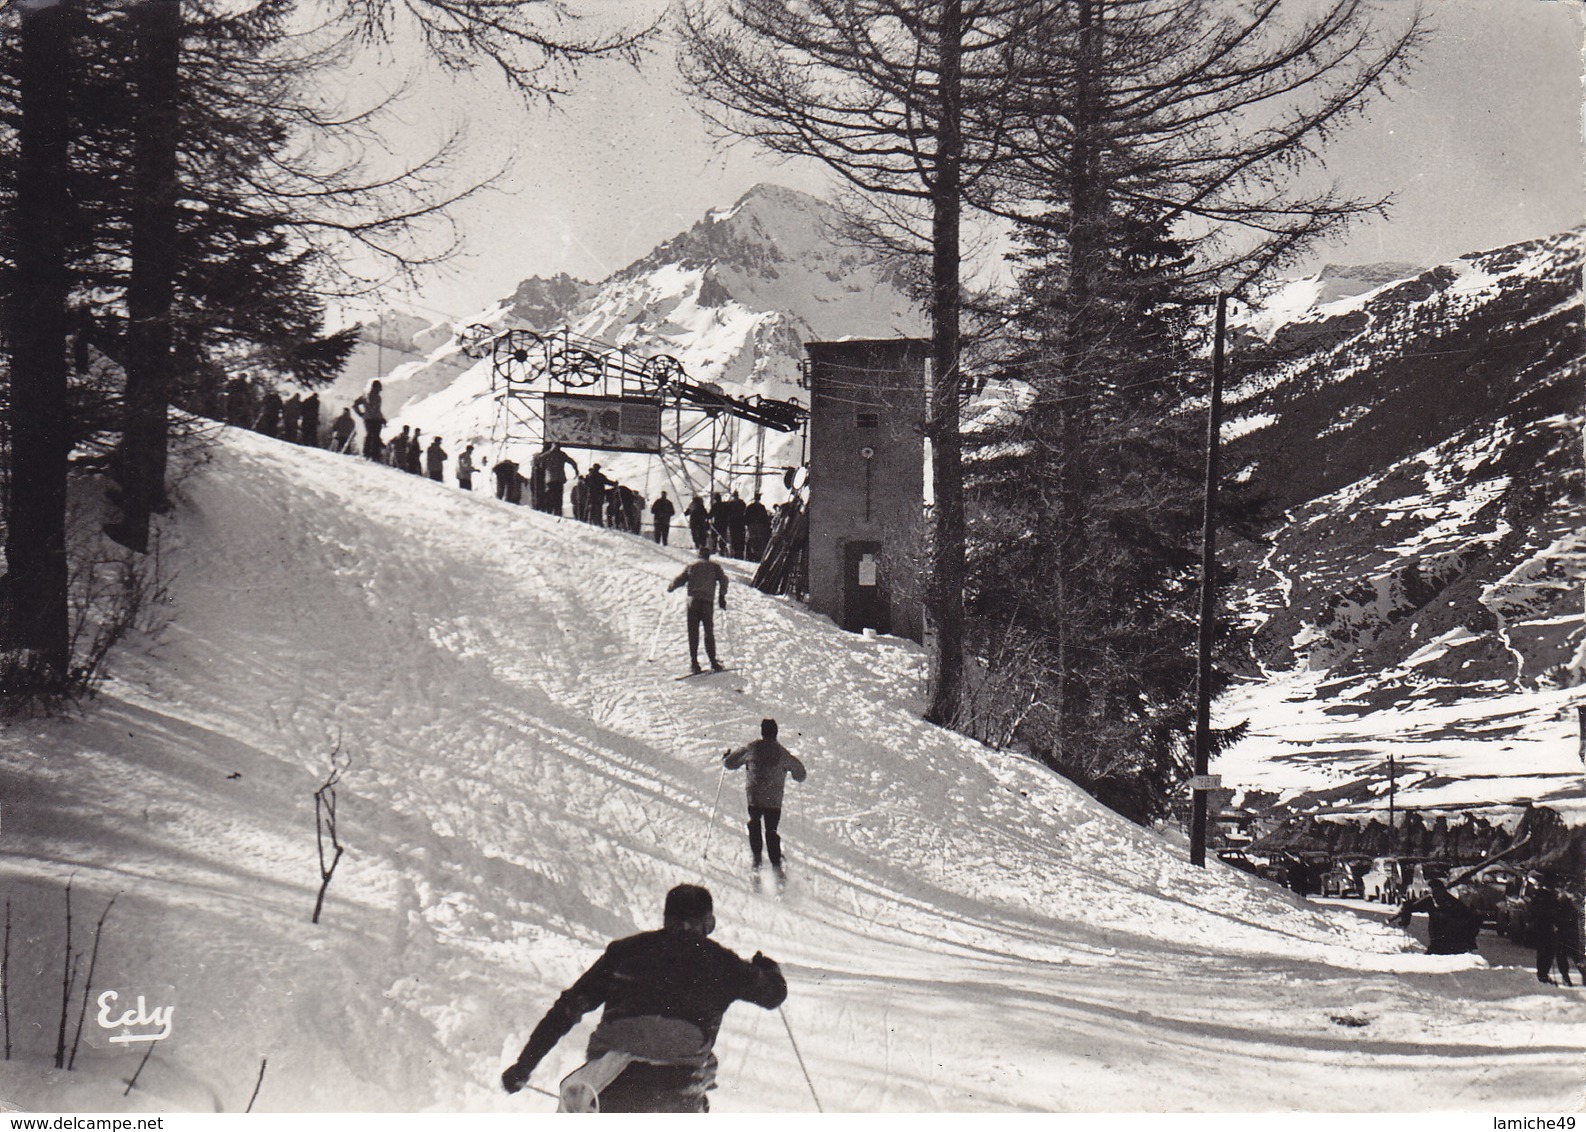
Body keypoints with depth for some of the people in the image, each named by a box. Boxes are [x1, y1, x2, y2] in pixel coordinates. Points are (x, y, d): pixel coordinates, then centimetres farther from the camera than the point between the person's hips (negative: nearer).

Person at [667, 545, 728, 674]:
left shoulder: (691, 566, 13)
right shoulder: (715, 566, 11)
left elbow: (679, 580, 14)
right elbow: (723, 579, -1)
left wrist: (669, 589, 32)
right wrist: (722, 596, 4)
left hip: (693, 601, 1)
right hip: (707, 602, -1)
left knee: (693, 633, 2)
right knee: (709, 632, 4)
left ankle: (694, 663, -4)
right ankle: (713, 662, -3)